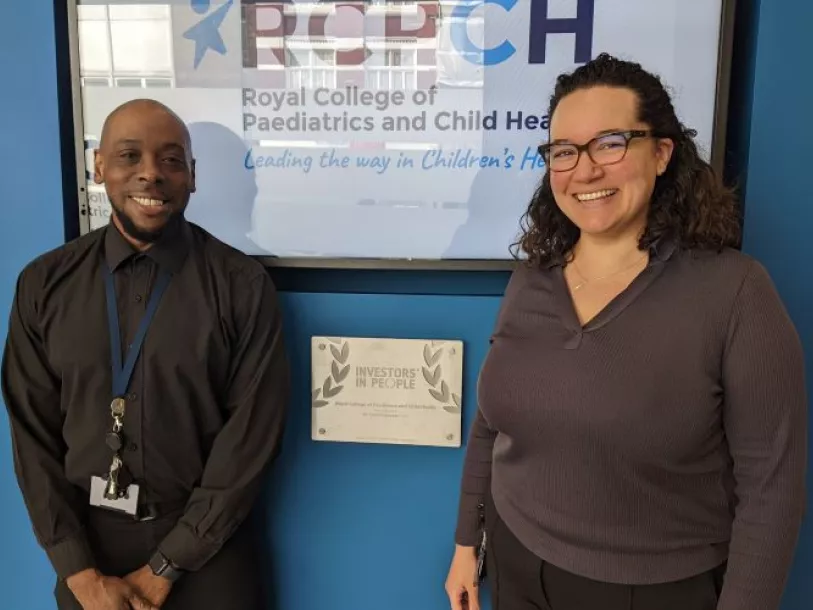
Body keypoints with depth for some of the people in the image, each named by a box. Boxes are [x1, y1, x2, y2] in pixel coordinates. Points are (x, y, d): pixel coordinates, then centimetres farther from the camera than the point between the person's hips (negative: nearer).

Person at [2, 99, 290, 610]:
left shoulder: (243, 285, -12)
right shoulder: (44, 283, -3)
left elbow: (252, 434, -12)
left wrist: (163, 568, -11)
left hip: (206, 552, -2)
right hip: (87, 543, 3)